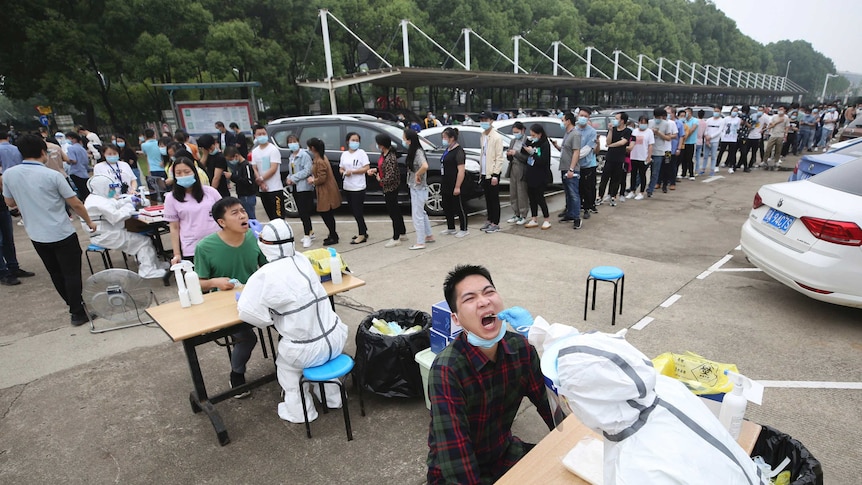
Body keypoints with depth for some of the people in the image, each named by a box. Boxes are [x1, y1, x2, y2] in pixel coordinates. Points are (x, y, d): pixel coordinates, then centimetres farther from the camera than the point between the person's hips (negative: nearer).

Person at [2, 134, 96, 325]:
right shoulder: (52, 175, -15)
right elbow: (76, 204, -10)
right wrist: (89, 222, 5)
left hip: (36, 236, 5)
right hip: (62, 234, -5)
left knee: (56, 274, 18)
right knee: (71, 274, 3)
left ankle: (74, 305, 30)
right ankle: (78, 312, 7)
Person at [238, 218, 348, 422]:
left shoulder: (265, 276, -16)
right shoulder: (303, 260, 1)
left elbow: (248, 313, -12)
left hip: (307, 352, -5)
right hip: (335, 339, 5)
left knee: (283, 362, 28)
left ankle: (299, 410, 34)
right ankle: (331, 397, 45)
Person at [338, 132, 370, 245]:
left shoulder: (361, 153, -4)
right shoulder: (344, 154, 13)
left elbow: (366, 168, -11)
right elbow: (341, 169, 17)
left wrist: (352, 172, -16)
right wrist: (344, 172, -6)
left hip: (358, 188, -6)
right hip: (347, 187, 6)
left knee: (357, 211, -6)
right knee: (354, 211, 11)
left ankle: (362, 235, 4)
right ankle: (363, 232, 23)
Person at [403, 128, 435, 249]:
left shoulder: (418, 152, -20)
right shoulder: (413, 151, 7)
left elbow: (425, 166, -37)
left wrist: (417, 175, -23)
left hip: (418, 189, -10)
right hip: (415, 188, 10)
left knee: (417, 215, -1)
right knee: (421, 213, 20)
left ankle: (420, 242, 8)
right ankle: (429, 236, 34)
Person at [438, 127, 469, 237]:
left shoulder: (458, 151, -14)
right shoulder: (447, 150, 14)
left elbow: (461, 171, -19)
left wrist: (457, 187, -23)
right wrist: (442, 184, 18)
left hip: (454, 186, -9)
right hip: (446, 186, 9)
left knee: (459, 208, 1)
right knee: (447, 208, 15)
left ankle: (463, 229, 12)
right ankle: (451, 228, 28)